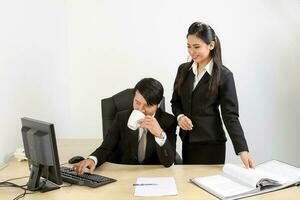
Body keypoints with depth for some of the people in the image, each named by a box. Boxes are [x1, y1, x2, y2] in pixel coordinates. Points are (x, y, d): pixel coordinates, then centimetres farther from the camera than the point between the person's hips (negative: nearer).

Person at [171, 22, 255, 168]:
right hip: (187, 141, 4)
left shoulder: (224, 75, -9)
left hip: (211, 144, -4)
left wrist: (243, 150, -19)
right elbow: (175, 101, 14)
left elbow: (230, 115, -11)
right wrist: (180, 116, -8)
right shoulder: (183, 70, 5)